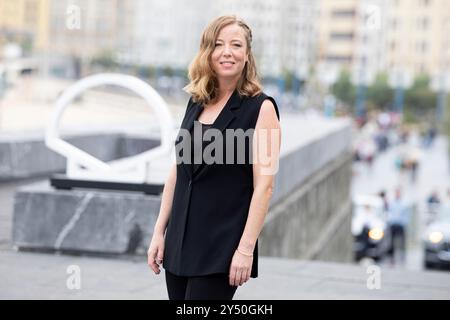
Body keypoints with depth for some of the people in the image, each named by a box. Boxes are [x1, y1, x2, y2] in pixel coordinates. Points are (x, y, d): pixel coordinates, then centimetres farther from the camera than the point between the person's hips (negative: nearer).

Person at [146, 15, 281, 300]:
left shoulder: (260, 107, -7)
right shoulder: (196, 103, 10)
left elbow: (264, 185, -12)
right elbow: (178, 172, 13)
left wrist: (246, 249, -17)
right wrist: (159, 232, 9)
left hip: (222, 247, -6)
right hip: (181, 242, 6)